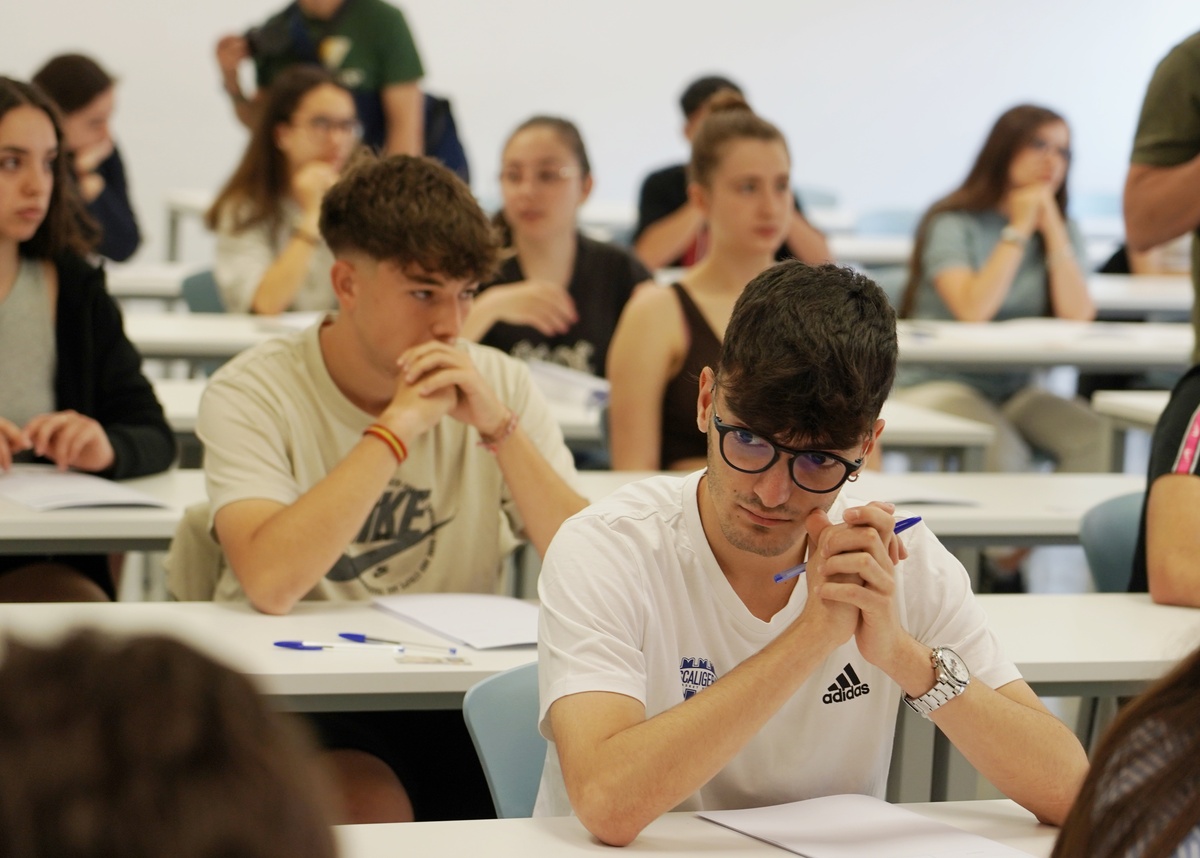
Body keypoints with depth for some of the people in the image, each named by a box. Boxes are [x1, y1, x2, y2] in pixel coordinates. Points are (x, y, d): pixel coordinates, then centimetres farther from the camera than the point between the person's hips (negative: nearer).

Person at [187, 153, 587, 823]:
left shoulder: (501, 385, 2)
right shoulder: (253, 394, -9)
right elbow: (270, 583, -26)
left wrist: (499, 427, -17)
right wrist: (397, 428, -22)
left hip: (454, 686, 4)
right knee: (370, 808, -32)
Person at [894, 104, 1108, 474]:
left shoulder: (1061, 232, 10)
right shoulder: (952, 225, -6)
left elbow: (1077, 316, -7)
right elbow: (973, 310, -23)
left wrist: (1052, 229, -8)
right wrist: (1018, 231, -14)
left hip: (1014, 390, 5)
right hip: (938, 384, -5)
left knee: (1091, 436, -25)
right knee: (1005, 453, -35)